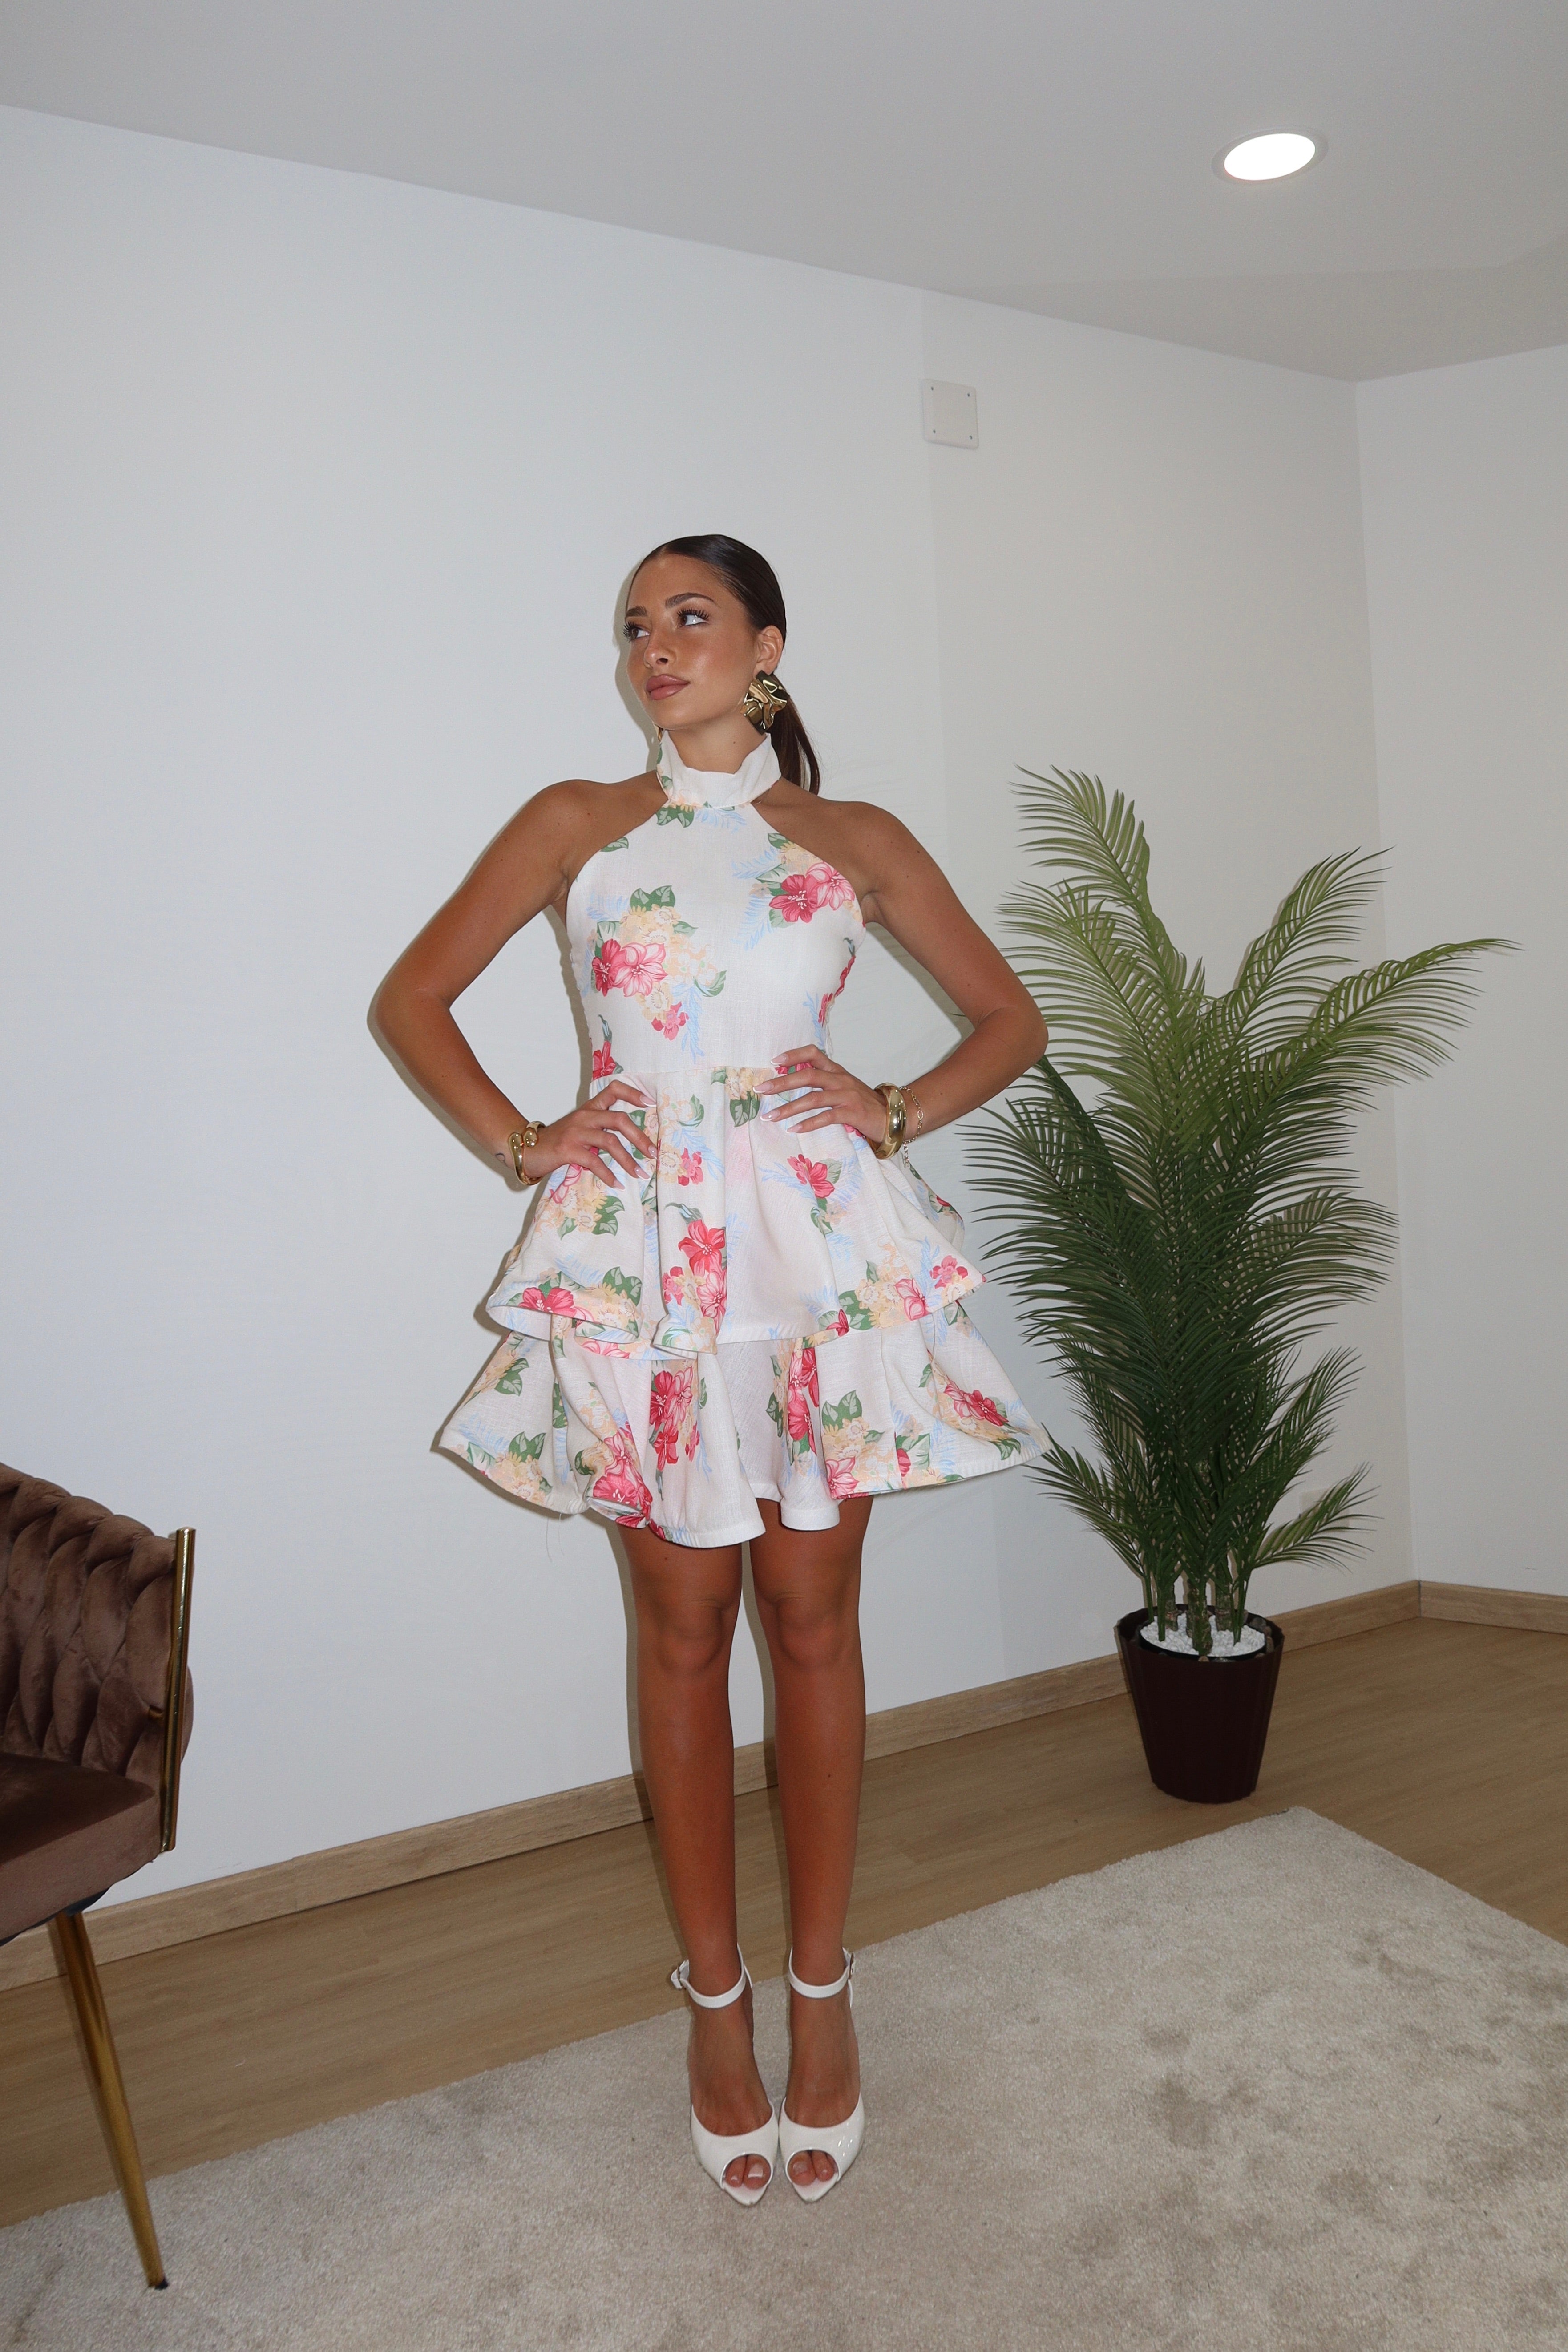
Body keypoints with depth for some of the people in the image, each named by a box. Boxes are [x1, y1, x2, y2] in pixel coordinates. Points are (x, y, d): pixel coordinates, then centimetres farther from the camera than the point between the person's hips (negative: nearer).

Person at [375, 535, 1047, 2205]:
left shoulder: (856, 843, 9)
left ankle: (819, 1988, 27)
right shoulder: (574, 824, 9)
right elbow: (409, 998, 11)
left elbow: (1010, 1019, 14)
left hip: (826, 1253, 0)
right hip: (644, 1260, 0)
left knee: (812, 1625, 8)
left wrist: (897, 1115, -2)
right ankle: (716, 1999, 27)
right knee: (684, 1630, 8)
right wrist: (521, 1139, -1)